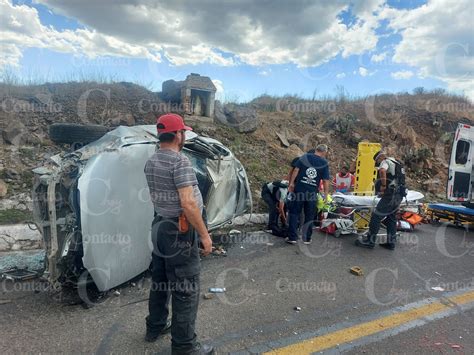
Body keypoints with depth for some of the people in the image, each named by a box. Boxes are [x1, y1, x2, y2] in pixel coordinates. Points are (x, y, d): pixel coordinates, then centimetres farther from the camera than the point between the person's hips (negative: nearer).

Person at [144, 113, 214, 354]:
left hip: (160, 227, 9)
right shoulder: (180, 161, -19)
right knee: (186, 290, 2)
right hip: (180, 232, -9)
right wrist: (204, 234, -18)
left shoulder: (151, 162, 8)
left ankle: (155, 327, 37)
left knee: (160, 281, 21)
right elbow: (188, 203, -24)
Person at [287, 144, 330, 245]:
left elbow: (296, 170, -2)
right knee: (309, 216, 13)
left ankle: (293, 237, 6)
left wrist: (291, 183, 3)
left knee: (294, 213, 7)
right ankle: (307, 238, 20)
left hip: (299, 190, 0)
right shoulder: (324, 163, 2)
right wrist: (326, 195, 5)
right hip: (312, 193, 0)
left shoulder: (305, 157, 3)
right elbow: (326, 181, -1)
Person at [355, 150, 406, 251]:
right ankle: (391, 242, 21)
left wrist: (383, 185, -22)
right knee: (391, 219, 16)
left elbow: (382, 171, -31)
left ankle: (369, 241, 0)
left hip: (390, 196, -10)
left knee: (376, 217, -4)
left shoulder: (386, 161, -6)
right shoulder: (396, 163, 24)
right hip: (398, 196, 10)